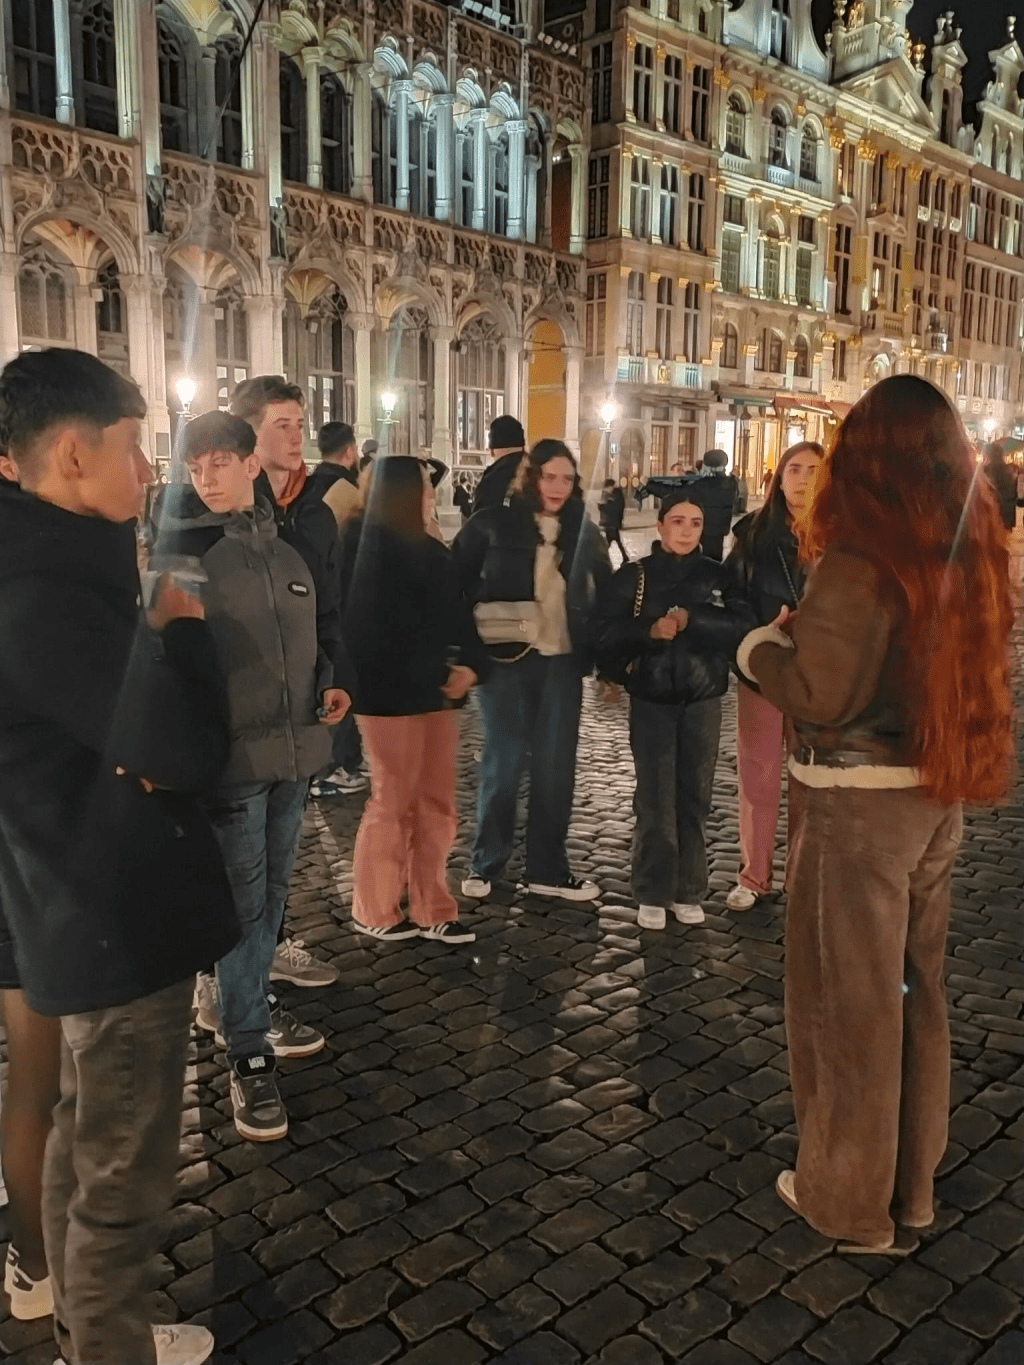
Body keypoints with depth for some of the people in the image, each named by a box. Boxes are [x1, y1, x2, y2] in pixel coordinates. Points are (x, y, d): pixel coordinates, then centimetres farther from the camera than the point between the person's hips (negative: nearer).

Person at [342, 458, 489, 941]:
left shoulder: (429, 550, 14)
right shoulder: (372, 550, -10)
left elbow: (455, 615, 10)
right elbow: (388, 629, -16)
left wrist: (471, 665, -6)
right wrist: (442, 673, -12)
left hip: (433, 692, 8)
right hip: (391, 694, -8)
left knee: (436, 805, 10)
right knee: (393, 803, 2)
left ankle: (431, 911, 19)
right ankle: (375, 912, 17)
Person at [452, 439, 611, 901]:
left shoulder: (584, 532, 7)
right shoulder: (493, 524, -3)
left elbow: (605, 597, 12)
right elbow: (457, 582, 0)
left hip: (562, 662, 3)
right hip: (505, 659, -3)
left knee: (556, 767, 8)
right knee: (504, 761, 3)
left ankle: (548, 869, 21)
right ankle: (485, 864, 19)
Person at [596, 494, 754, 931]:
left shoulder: (717, 577, 5)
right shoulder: (633, 576, 2)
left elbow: (743, 627, -8)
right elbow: (607, 632, -6)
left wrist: (691, 620, -19)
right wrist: (650, 630, -22)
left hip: (702, 701, 1)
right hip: (652, 700, -1)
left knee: (694, 796, 6)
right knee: (655, 798, -2)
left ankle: (689, 891, 17)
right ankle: (653, 894, 8)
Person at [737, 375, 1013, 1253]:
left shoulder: (859, 560, -19)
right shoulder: (970, 548, 3)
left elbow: (818, 697, -19)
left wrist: (759, 644, -1)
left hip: (860, 801, -7)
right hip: (937, 795, 7)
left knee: (849, 998, 8)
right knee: (914, 989, 19)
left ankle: (850, 1198, 25)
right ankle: (913, 1184, 35)